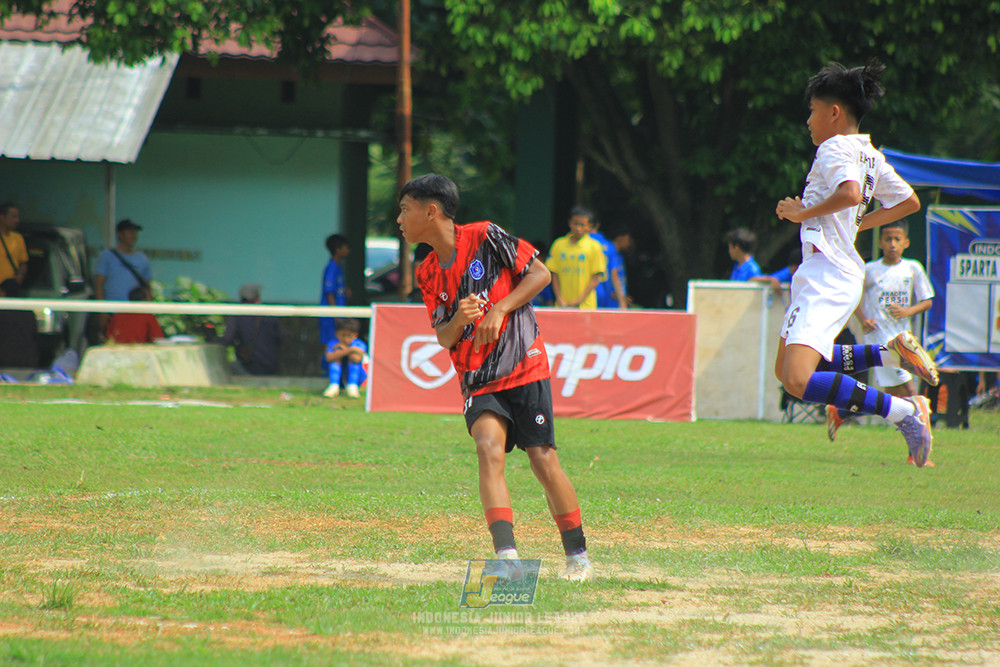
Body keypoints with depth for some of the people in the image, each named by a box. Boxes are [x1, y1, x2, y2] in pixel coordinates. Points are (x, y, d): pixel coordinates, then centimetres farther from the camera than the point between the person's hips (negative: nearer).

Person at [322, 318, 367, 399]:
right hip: (338, 377, 1)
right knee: (336, 358, -24)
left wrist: (344, 348, -21)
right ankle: (334, 387, -38)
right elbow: (329, 358, -32)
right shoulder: (333, 344, -9)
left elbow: (357, 359, -33)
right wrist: (348, 351, -39)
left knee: (354, 359, -25)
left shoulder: (359, 344, -12)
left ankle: (352, 386, -38)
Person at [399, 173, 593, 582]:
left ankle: (577, 556, 15)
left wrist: (499, 309, -15)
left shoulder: (486, 238, -6)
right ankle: (507, 556, -32)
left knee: (543, 460, -4)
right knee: (489, 448, -21)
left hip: (524, 367, -4)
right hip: (478, 380, 4)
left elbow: (540, 274, -4)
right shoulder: (428, 274, 10)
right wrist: (459, 320, -13)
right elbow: (443, 338, 10)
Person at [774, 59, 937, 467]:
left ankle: (905, 412, -20)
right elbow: (910, 202, 27)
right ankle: (891, 354, 15)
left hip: (826, 276, -10)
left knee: (799, 381, -22)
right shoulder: (869, 154, 16)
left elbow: (850, 192, -31)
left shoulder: (835, 148, -11)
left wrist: (804, 213, -18)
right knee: (786, 370, 21)